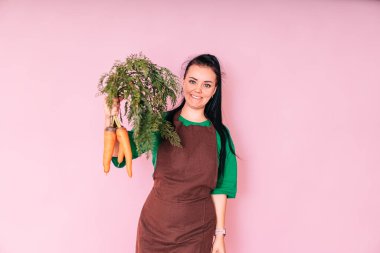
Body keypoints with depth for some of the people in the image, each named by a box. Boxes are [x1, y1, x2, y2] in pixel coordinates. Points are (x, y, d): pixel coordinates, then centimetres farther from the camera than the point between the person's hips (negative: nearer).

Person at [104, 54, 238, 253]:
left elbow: (219, 188, -1)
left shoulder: (220, 134, -4)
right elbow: (117, 154, -13)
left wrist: (219, 233, 0)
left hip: (198, 229, 0)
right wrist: (111, 117, -28)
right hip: (155, 224, 0)